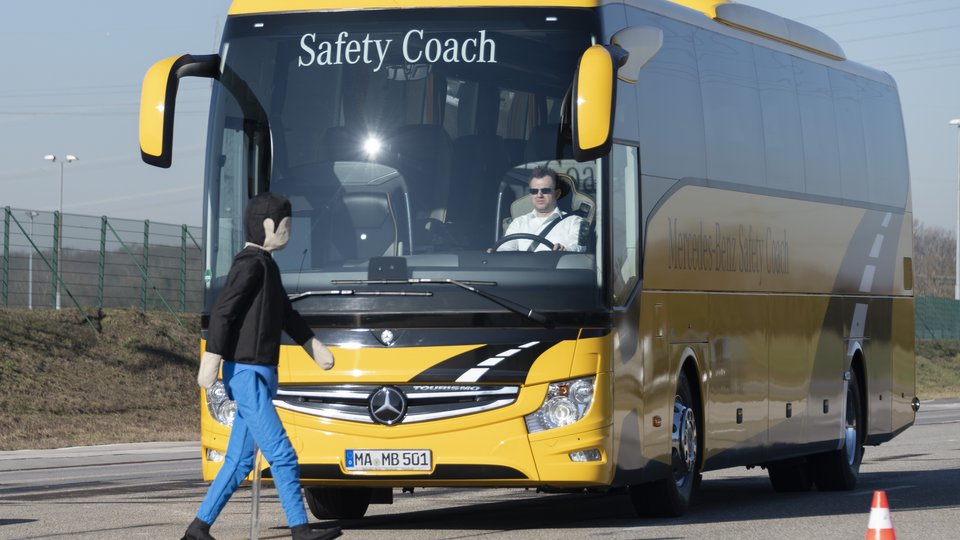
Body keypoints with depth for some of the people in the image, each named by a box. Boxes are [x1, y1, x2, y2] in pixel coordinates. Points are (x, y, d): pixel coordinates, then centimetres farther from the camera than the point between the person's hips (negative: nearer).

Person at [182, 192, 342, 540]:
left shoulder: (266, 266, 17)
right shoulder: (251, 264, -13)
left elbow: (285, 314, 28)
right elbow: (222, 312, -19)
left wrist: (313, 345, 31)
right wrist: (211, 361, -22)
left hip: (261, 376, 10)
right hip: (247, 374, -10)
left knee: (239, 461, 9)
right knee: (282, 456, -11)